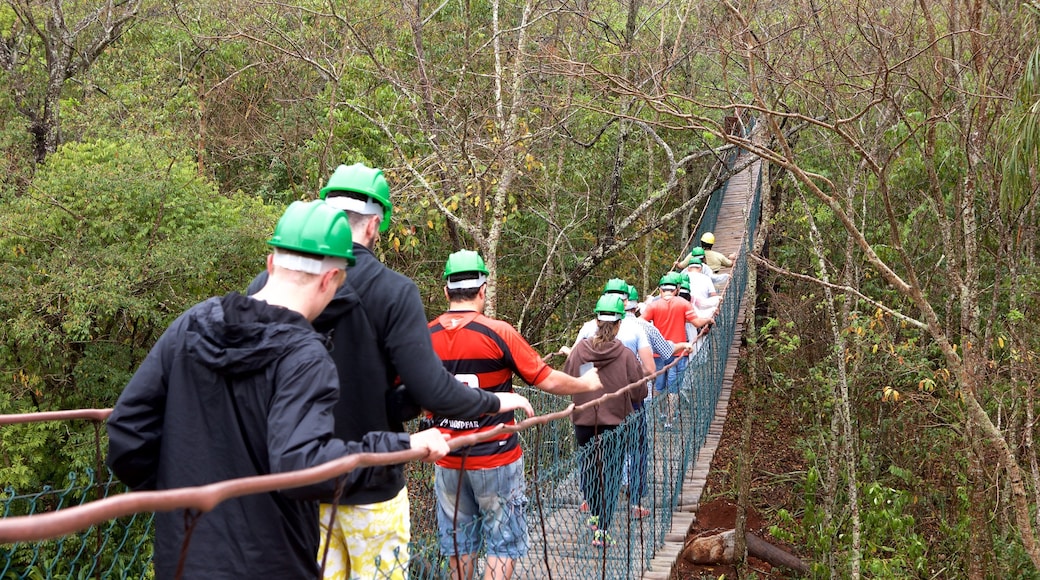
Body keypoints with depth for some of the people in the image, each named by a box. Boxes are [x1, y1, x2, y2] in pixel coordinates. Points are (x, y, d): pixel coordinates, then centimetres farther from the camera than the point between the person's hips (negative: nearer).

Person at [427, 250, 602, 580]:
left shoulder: (425, 337, -3)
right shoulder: (498, 332, -13)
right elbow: (547, 381, -9)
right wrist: (587, 384, 9)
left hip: (448, 462, 4)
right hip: (496, 460, -4)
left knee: (459, 546, 15)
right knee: (503, 546, 7)